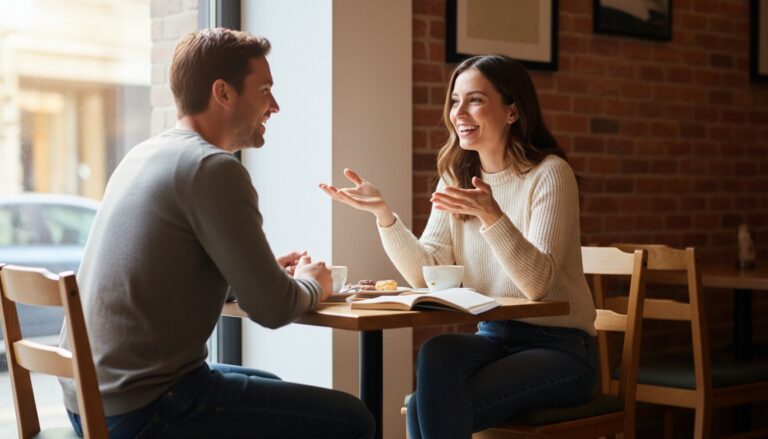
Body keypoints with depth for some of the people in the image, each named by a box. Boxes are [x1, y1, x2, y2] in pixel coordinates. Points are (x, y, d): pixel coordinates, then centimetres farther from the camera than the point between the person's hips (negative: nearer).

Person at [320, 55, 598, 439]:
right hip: (494, 337, 5)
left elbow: (536, 283, -22)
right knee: (437, 353, -30)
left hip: (559, 348, -5)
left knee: (428, 408, -24)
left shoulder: (548, 174, -11)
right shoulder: (457, 178, 7)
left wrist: (490, 216, -37)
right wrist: (383, 214, -16)